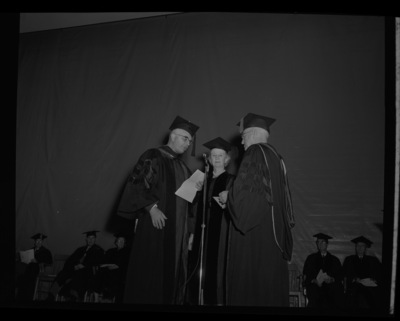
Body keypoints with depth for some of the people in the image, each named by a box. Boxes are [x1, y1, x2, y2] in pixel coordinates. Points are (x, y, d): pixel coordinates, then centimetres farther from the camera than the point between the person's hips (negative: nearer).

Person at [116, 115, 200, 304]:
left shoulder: (182, 167, 18)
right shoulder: (153, 157, -4)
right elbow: (138, 184, -15)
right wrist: (152, 207, -23)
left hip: (177, 231, 7)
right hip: (156, 226, -7)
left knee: (173, 274, 7)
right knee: (151, 273, -4)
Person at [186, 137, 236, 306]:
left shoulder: (231, 180, 3)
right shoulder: (204, 180, 16)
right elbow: (196, 208, 16)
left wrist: (227, 204, -23)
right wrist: (193, 232, 7)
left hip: (221, 233, -4)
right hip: (202, 233, 4)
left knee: (218, 269, -7)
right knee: (201, 270, 1)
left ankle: (218, 300, -2)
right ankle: (202, 299, 6)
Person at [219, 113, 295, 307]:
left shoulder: (254, 153, -8)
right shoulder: (275, 156, 17)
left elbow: (245, 189, -19)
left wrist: (228, 196, 1)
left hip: (254, 228, -9)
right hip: (274, 230, 9)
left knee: (250, 280, -6)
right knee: (271, 281, 9)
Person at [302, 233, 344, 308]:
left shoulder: (334, 260, 19)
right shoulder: (311, 258, 18)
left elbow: (340, 276, 12)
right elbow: (306, 275, 11)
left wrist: (332, 279, -7)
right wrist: (313, 280, -9)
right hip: (315, 285, 0)